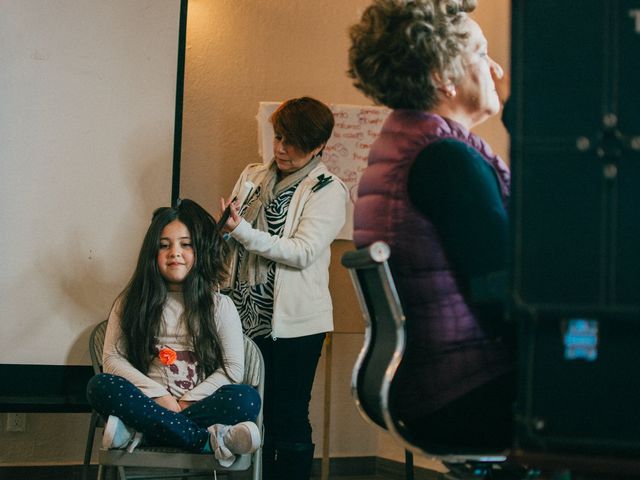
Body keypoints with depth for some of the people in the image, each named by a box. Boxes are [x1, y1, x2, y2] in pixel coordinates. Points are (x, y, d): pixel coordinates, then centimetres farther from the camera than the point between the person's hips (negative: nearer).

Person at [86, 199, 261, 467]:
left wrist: (184, 403, -11)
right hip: (149, 402, 0)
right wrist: (159, 395, -12)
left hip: (198, 406, 0)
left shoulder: (220, 305, 10)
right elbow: (112, 358, 2)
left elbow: (233, 369, 2)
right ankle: (207, 441, -34)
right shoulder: (131, 302, 11)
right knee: (100, 386, -29)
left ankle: (138, 432, -35)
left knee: (248, 398, -29)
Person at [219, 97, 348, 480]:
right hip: (247, 316, 5)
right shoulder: (253, 175, 13)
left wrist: (242, 231, -23)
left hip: (293, 323, -5)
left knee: (288, 420, 1)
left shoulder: (328, 190, -5)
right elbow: (230, 233, 20)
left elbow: (303, 251, -16)